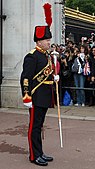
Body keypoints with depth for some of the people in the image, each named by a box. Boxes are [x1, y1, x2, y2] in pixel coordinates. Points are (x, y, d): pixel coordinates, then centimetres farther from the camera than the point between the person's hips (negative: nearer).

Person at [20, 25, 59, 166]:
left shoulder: (47, 56, 15)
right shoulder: (32, 56, -14)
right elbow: (25, 78, -18)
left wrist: (53, 77, 7)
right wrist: (26, 97, -21)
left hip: (45, 98, 9)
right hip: (36, 98, -9)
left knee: (39, 126, 16)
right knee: (34, 127, 1)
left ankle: (40, 153, 26)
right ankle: (34, 156, 11)